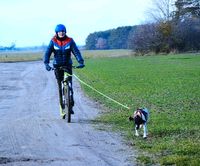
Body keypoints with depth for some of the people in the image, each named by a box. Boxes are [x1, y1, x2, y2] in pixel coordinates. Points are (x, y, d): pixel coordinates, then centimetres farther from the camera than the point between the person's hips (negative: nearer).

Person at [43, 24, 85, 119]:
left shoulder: (70, 41, -6)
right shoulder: (53, 41, -5)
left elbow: (76, 51, -14)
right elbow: (47, 53, -13)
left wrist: (81, 62, -29)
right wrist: (46, 64, -30)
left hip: (68, 65, 0)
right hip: (57, 66, 0)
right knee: (60, 87, -2)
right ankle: (62, 109, 1)